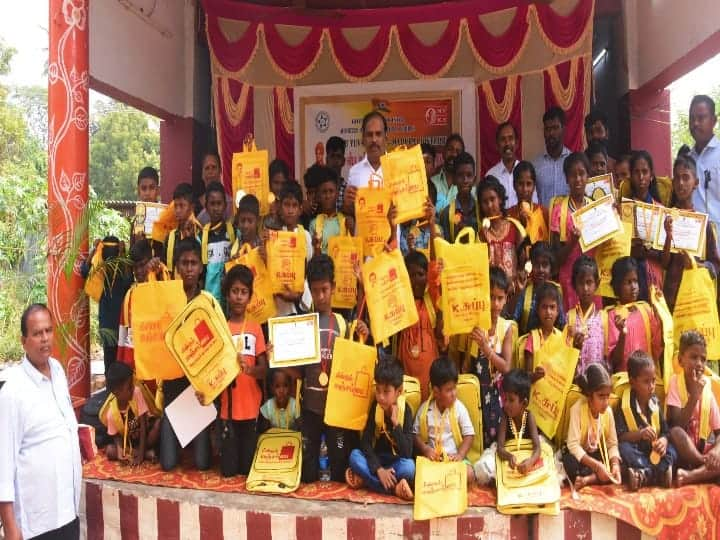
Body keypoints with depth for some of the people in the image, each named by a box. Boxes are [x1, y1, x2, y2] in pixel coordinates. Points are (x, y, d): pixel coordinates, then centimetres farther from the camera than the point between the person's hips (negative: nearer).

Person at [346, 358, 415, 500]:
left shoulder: (406, 410, -15)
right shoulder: (375, 406, -9)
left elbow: (407, 453, -22)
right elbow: (365, 442, -13)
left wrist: (395, 424, -30)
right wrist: (379, 469, -26)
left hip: (397, 461, -2)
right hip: (377, 459, 2)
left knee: (409, 467, -34)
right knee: (354, 456, -26)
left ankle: (365, 479, -21)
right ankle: (395, 487, -27)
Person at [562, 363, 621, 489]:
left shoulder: (608, 411, -11)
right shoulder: (577, 408, -24)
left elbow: (612, 444, -7)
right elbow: (573, 444, -29)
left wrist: (615, 464, -27)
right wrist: (596, 466, -36)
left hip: (598, 453, 5)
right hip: (578, 454, -4)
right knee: (571, 463, -36)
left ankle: (587, 480, -20)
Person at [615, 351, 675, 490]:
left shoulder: (655, 402, 4)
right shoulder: (624, 405, -10)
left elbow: (665, 431, 2)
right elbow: (620, 436, -15)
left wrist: (663, 441, -21)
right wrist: (640, 434, -30)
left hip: (654, 450, 4)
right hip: (635, 450, -4)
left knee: (672, 451, -21)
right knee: (623, 448, -34)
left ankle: (644, 474, -35)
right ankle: (660, 471, -34)